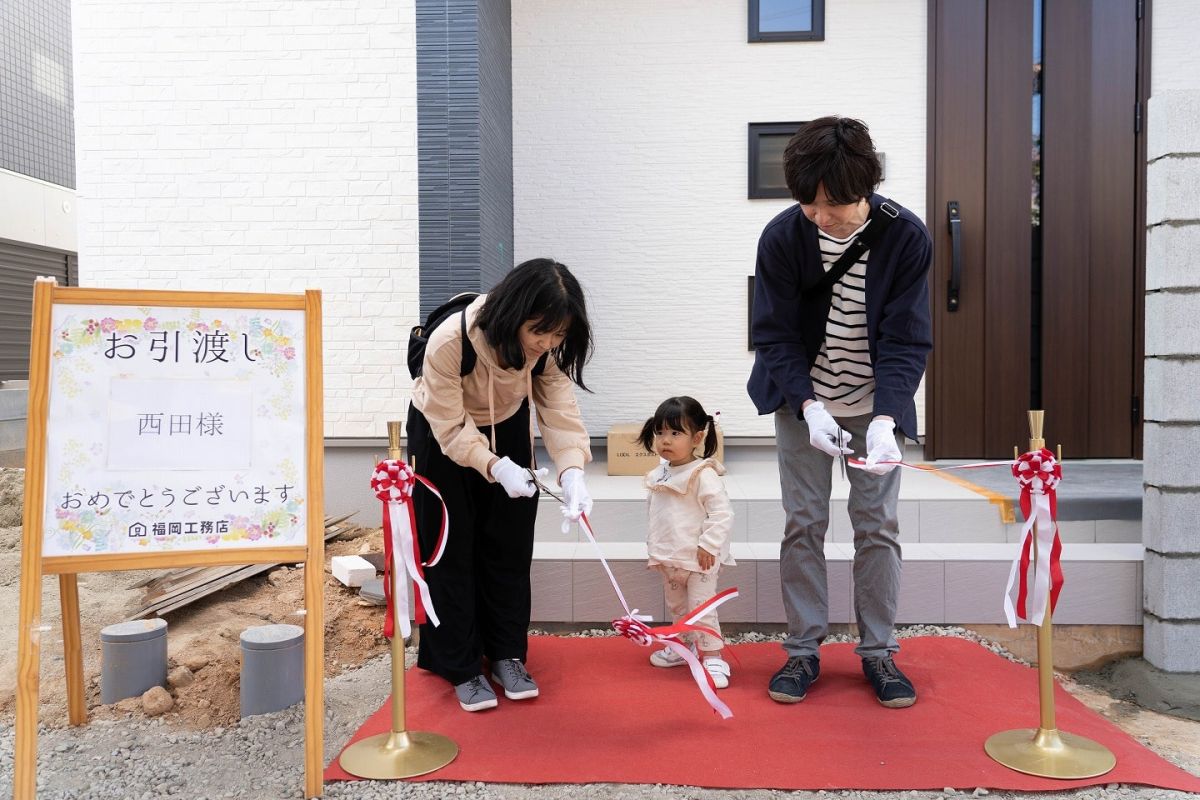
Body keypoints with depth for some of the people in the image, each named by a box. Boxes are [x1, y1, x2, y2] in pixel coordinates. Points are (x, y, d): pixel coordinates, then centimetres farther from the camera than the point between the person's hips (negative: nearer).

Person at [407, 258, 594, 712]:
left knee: (510, 546, 7)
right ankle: (461, 668, 14)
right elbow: (452, 429, -29)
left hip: (506, 429, 4)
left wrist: (572, 471, -44)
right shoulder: (450, 341, -38)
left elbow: (560, 409, -27)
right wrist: (495, 466, -44)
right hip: (441, 434, -3)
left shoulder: (549, 346, -26)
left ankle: (507, 655, 23)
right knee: (452, 550, 1)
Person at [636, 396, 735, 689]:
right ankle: (688, 646, 40)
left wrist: (708, 545, -23)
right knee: (677, 608, 22)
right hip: (669, 559, 8)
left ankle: (713, 658, 7)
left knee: (701, 608, -5)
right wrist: (655, 548, 18)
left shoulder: (703, 475, -19)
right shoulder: (660, 475, 6)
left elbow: (722, 512, -22)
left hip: (698, 559, -8)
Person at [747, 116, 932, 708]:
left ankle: (878, 651, 16)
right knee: (804, 524, 1)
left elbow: (905, 342, -17)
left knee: (877, 525, 2)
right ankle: (803, 650, 13)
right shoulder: (782, 237, -18)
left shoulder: (906, 236, -18)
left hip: (875, 401, 0)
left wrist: (886, 419, -31)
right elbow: (774, 335, -13)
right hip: (802, 399, 0)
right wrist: (810, 407, -27)